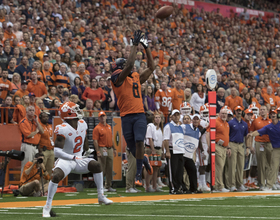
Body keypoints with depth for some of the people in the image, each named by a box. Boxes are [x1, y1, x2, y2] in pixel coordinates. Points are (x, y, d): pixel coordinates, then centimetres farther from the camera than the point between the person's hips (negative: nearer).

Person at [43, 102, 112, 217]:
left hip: (78, 159, 7)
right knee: (56, 176, -31)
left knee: (96, 165, -10)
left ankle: (101, 196, 3)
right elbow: (56, 151, -32)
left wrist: (87, 150, 39)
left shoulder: (82, 124, -1)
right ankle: (47, 206, -20)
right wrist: (73, 158, -40)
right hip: (65, 160, -7)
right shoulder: (63, 129, -24)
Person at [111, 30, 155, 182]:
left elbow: (151, 68, 25)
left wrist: (146, 47, 21)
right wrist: (135, 45, -9)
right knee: (132, 147, 3)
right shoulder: (117, 78, 1)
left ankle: (138, 172, -13)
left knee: (139, 141, -19)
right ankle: (144, 160, 36)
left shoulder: (137, 77, 20)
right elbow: (130, 64, -12)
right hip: (126, 116, -3)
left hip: (139, 115, 3)